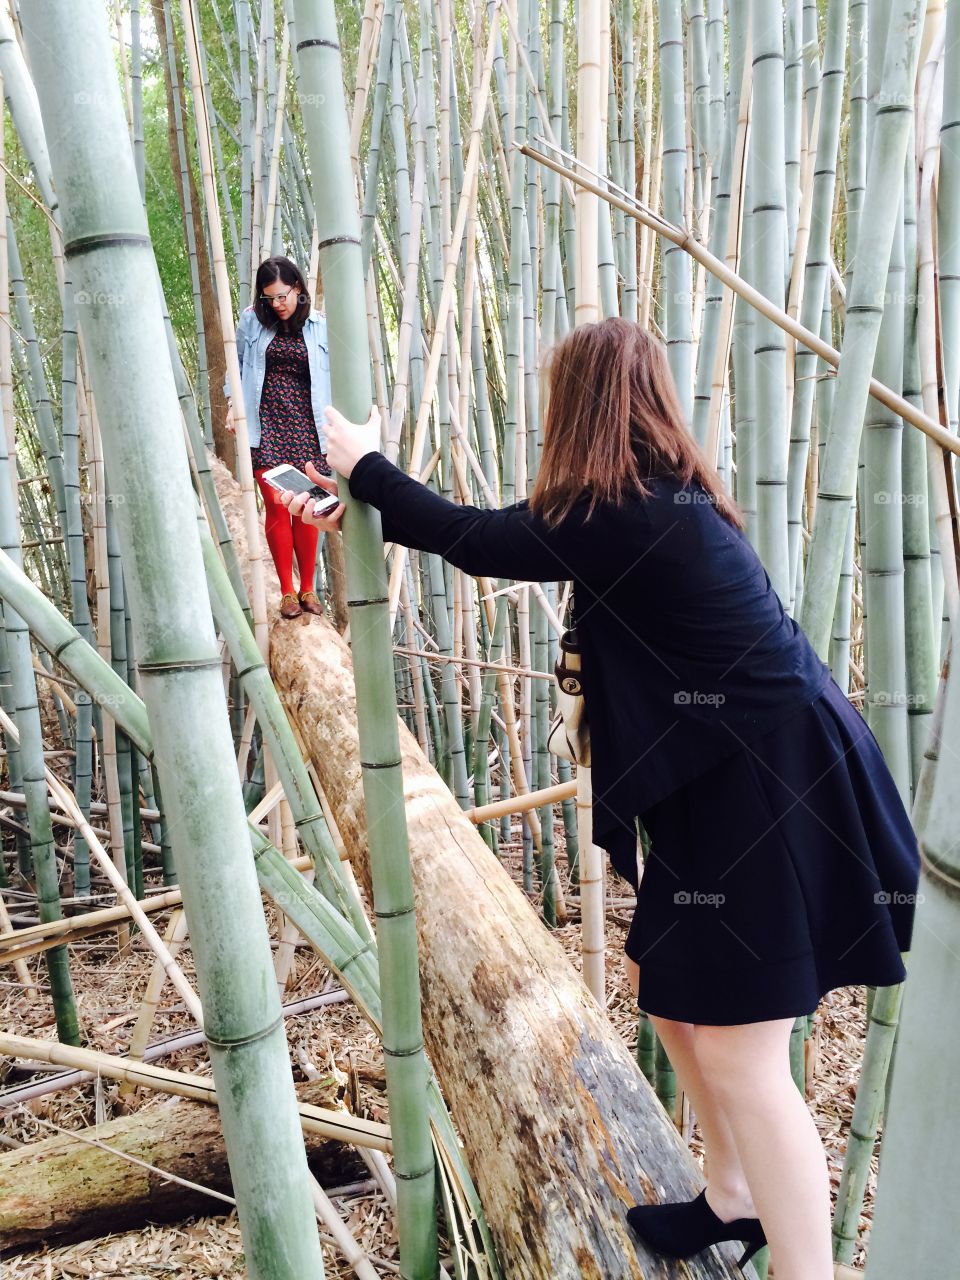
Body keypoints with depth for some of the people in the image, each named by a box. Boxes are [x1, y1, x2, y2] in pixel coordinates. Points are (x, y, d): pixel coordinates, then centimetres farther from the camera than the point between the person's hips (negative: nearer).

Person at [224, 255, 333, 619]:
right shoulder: (251, 320, 6)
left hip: (304, 425, 0)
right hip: (265, 424, 0)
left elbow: (334, 377, 5)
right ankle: (287, 590, 2)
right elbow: (236, 364, 16)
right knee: (276, 503, -6)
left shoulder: (319, 327, 3)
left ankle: (307, 588, 13)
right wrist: (233, 404, 6)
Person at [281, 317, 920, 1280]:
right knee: (661, 981, 20)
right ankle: (733, 1202, 39)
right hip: (733, 781, 10)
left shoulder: (625, 520, -22)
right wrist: (369, 505, 20)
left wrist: (362, 463, 4)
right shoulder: (657, 503, 8)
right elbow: (508, 532, 15)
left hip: (773, 793, -10)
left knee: (740, 1055, -1)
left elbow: (475, 542, -12)